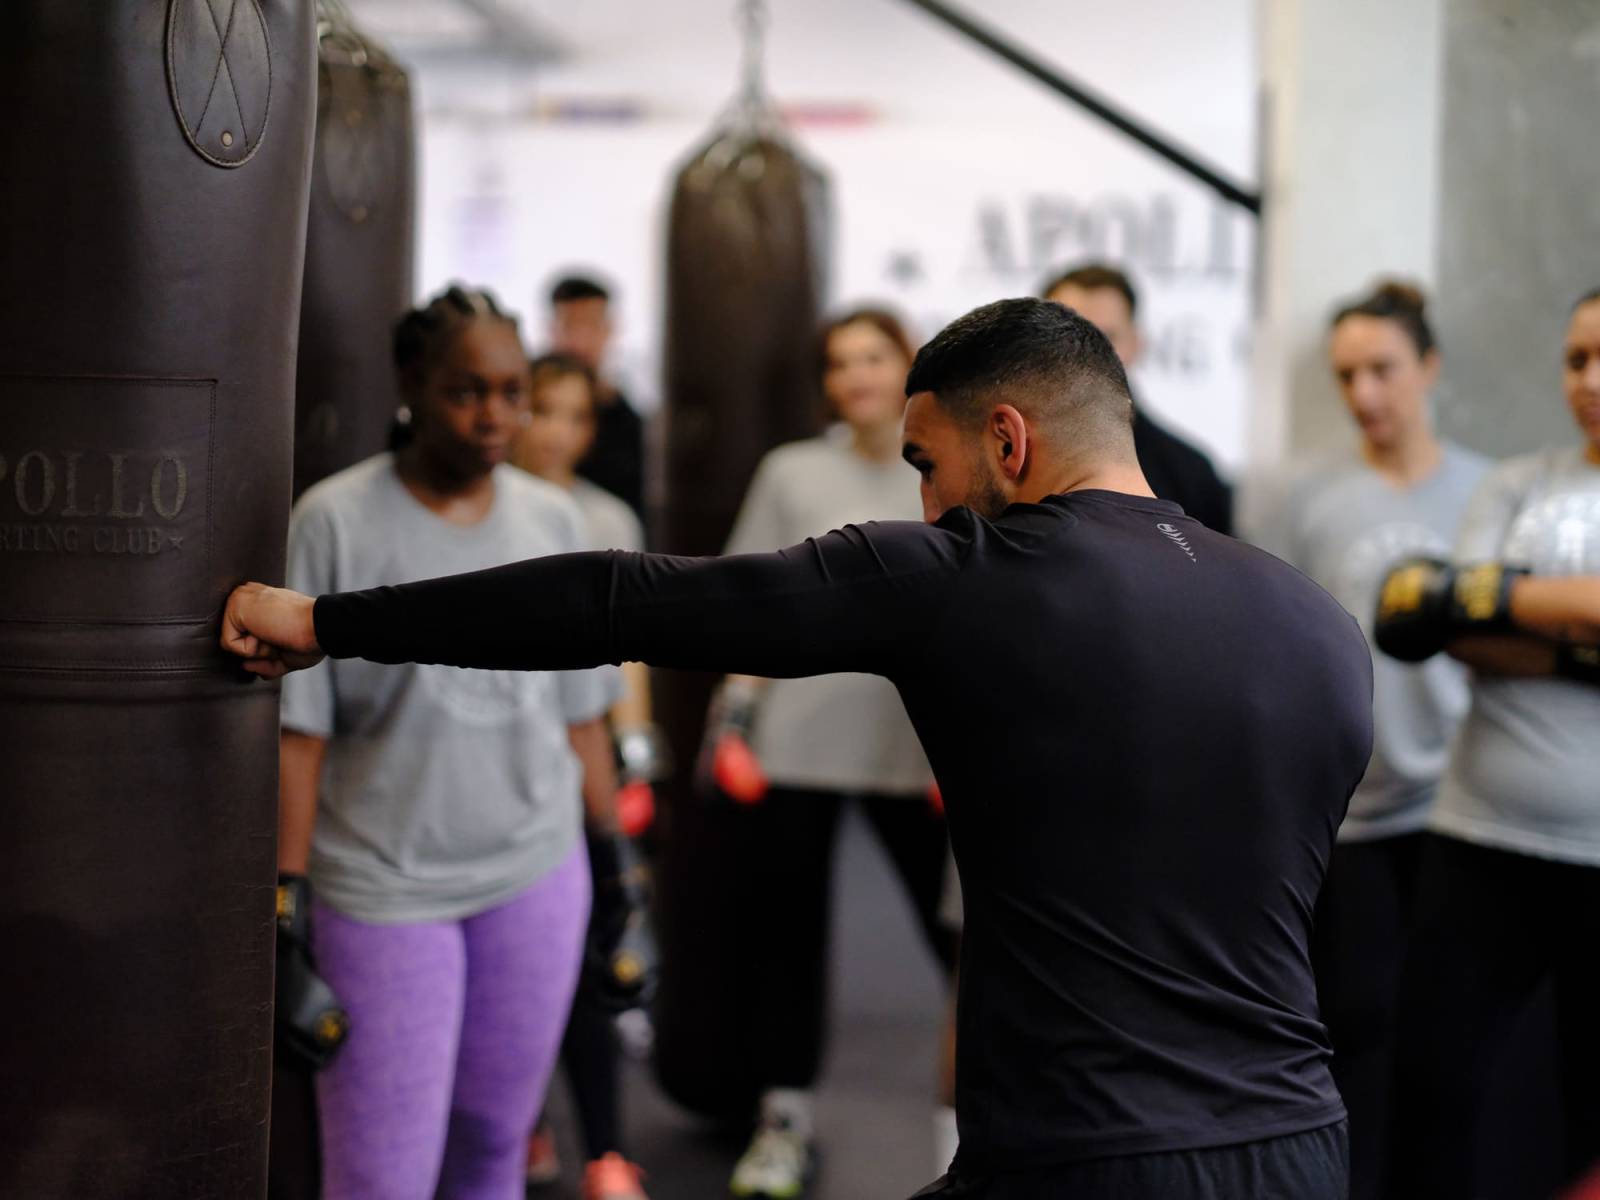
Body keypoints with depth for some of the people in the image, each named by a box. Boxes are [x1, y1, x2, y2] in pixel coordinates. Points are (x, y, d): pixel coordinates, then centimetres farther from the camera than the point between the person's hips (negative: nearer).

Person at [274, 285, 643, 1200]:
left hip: (537, 881, 4)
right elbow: (298, 730, -8)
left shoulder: (554, 521, 6)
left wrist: (610, 859, 12)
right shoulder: (337, 522, -6)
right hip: (382, 890, -4)